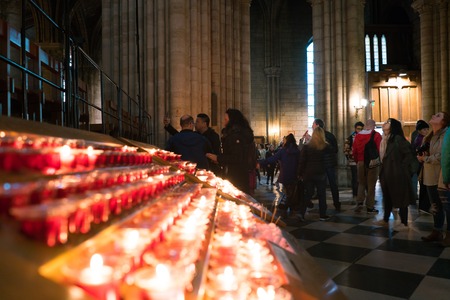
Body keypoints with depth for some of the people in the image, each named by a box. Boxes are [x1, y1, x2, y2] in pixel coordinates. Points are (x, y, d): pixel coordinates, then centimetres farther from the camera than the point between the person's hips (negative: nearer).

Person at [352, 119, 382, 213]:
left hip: (360, 163, 3)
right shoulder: (376, 135, -7)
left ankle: (359, 203, 0)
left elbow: (354, 150, 5)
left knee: (361, 183, 15)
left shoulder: (358, 135, 5)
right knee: (371, 184, 4)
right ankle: (370, 207, 7)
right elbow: (380, 149, -11)